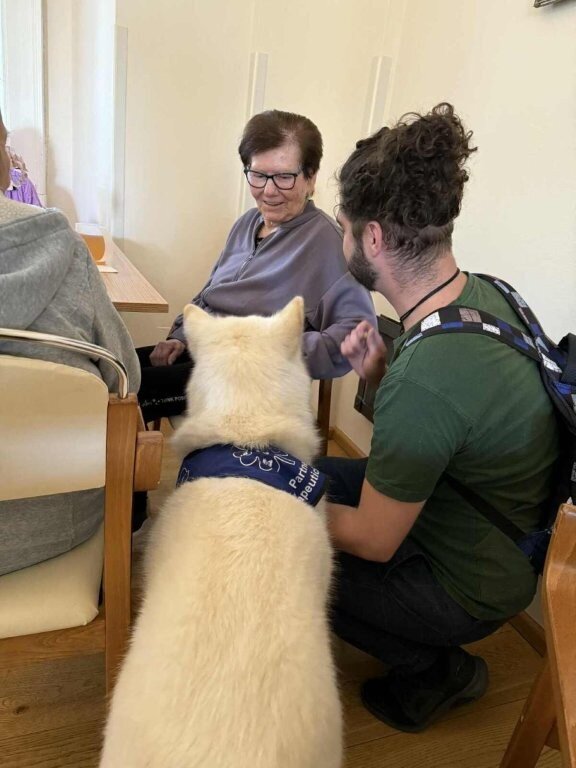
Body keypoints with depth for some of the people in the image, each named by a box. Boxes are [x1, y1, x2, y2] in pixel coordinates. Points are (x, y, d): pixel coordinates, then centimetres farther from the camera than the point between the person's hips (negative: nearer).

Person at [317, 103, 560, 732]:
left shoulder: (423, 380, -38)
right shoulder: (483, 291, -10)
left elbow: (372, 541, -24)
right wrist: (378, 373, -13)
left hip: (467, 588, -8)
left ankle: (436, 669, 15)